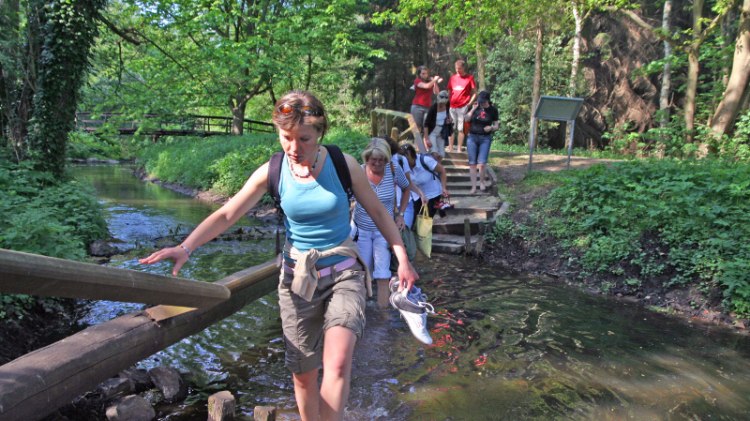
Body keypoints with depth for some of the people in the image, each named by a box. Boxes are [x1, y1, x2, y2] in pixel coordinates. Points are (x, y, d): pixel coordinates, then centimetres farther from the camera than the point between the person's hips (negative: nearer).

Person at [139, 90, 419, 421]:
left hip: (343, 273, -2)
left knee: (337, 363, -23)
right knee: (303, 374, 10)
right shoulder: (271, 172, -7)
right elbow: (226, 215, -6)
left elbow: (377, 212, 1)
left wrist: (402, 259, 0)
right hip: (298, 278, 2)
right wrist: (185, 248, -19)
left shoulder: (343, 164, -10)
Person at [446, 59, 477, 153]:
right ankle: (450, 148, 11)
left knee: (461, 129, -3)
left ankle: (459, 149, 1)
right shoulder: (452, 78, 12)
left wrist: (469, 103, -8)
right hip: (452, 107, 4)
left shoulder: (470, 78, 2)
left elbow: (474, 93, 2)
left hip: (463, 107, -4)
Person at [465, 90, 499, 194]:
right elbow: (466, 119, -2)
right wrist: (473, 109, -12)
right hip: (472, 137, 2)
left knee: (482, 163, -10)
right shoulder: (475, 106, 2)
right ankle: (473, 186, 8)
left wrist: (491, 128, -16)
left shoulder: (493, 110, -1)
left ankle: (482, 181, 17)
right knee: (472, 163, 1)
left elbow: (497, 126, 4)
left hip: (485, 138, -2)